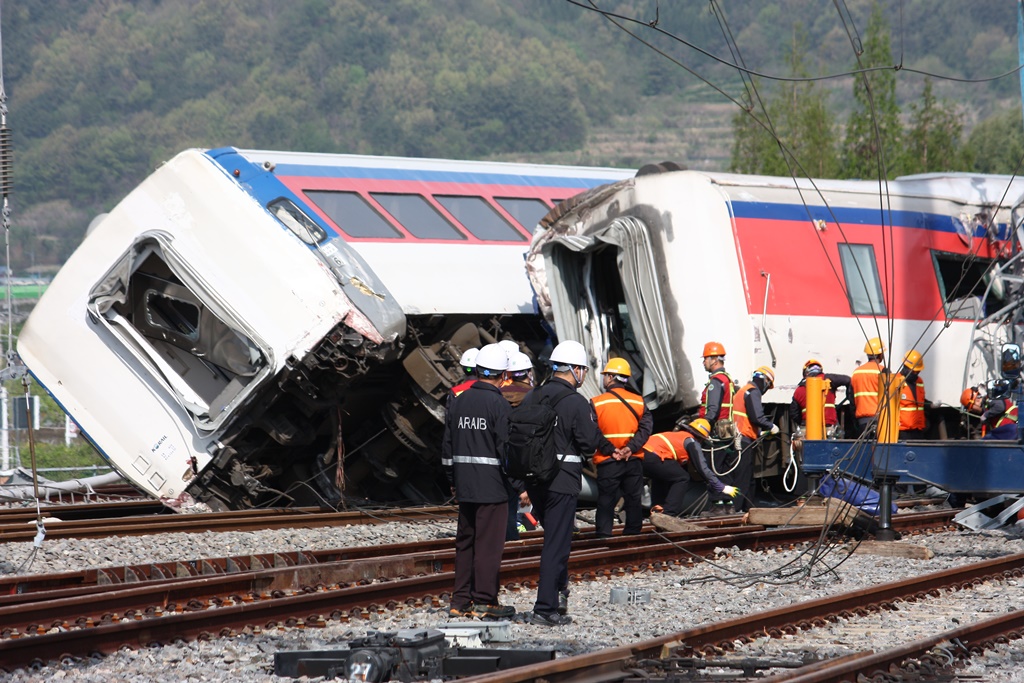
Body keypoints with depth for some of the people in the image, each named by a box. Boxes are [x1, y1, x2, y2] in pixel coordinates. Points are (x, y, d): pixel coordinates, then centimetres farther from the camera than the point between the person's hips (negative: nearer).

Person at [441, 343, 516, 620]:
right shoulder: (499, 405, -12)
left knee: (464, 542, 12)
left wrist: (453, 481, 21)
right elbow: (507, 449, -14)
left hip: (464, 485, 6)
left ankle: (460, 601, 15)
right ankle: (484, 601, 1)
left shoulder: (458, 401, 8)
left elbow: (447, 446, 13)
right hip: (492, 487, -6)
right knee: (489, 544, -1)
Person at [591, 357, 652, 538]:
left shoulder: (596, 403, -6)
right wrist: (631, 448, -14)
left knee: (606, 502, 3)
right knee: (634, 501, 12)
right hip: (634, 461, 3)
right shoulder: (639, 401, 3)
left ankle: (604, 537, 1)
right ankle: (633, 535, 18)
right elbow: (646, 427, -6)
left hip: (607, 462, -3)